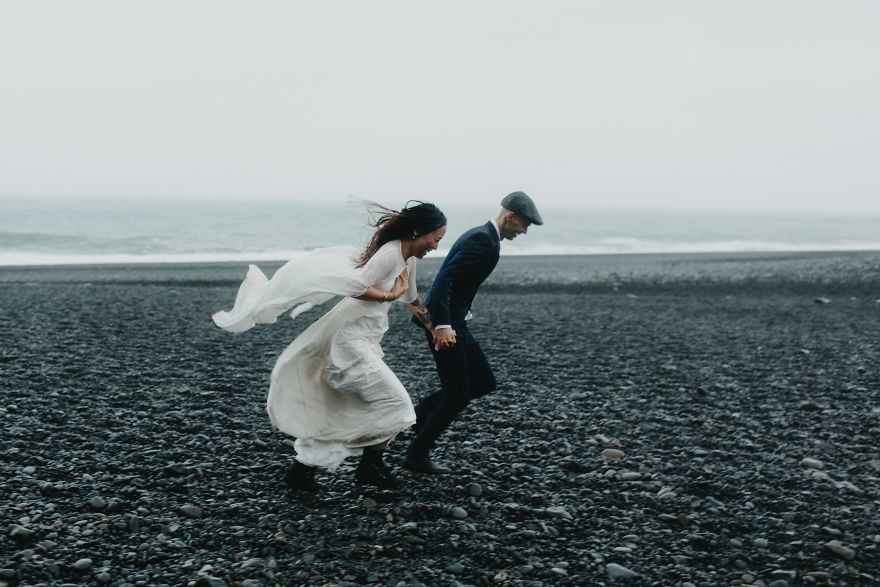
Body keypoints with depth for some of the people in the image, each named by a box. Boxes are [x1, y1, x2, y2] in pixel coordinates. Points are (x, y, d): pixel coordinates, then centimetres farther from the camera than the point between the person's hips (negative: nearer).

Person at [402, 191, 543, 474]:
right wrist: (442, 325, -32)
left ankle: (423, 411, 20)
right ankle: (417, 455, 10)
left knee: (484, 382, 13)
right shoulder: (483, 240, -18)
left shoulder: (482, 236, 14)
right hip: (445, 324, -10)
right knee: (457, 396, -1)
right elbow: (445, 278, -27)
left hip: (453, 321, 10)